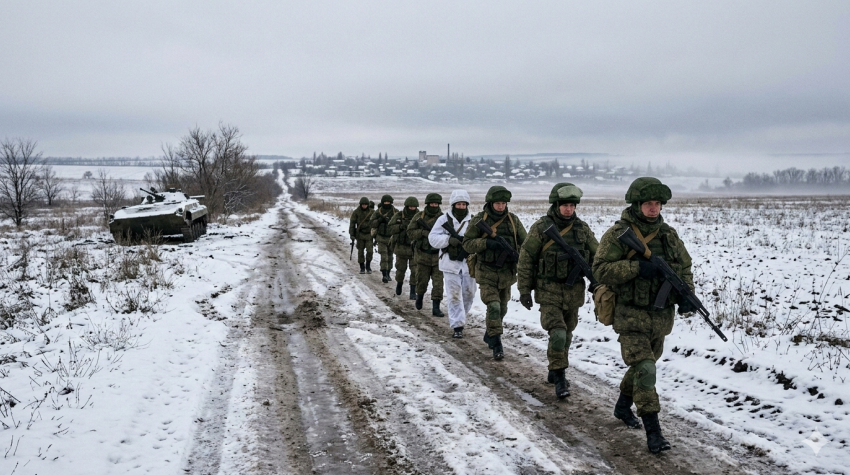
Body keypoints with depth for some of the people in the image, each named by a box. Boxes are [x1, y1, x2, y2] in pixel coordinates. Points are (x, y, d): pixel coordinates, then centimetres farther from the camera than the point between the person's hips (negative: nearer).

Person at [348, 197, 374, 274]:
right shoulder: (356, 212, -4)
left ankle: (368, 266, 11)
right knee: (361, 251, 4)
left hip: (369, 234, 0)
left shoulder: (371, 212, -1)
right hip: (360, 234, 0)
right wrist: (352, 234, -5)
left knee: (369, 251, -7)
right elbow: (352, 223, -1)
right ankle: (362, 268, 15)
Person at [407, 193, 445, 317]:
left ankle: (436, 308, 0)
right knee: (422, 281, 12)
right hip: (423, 255, 0)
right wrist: (424, 232, -17)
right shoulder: (419, 216, 0)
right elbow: (410, 232, -2)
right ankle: (419, 296, 42)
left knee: (438, 283, -5)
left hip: (438, 256, 0)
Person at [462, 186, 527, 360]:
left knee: (502, 309, 15)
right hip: (487, 272, -4)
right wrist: (486, 243, -23)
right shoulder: (479, 220, -6)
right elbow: (467, 244, -7)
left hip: (507, 272, 4)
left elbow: (525, 243, 7)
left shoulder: (513, 220, 2)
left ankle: (489, 335, 39)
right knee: (493, 307, -16)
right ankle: (497, 345, -9)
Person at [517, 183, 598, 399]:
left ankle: (555, 371, 33)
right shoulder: (541, 228, -8)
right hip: (549, 292, -4)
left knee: (566, 335, 14)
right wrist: (524, 290, -6)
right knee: (558, 334, -16)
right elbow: (525, 260, -5)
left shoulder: (582, 228, 3)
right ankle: (559, 376, -3)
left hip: (574, 292, 4)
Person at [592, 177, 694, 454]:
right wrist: (637, 267, -26)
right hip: (631, 317, -6)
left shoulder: (668, 234, 6)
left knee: (645, 366, 20)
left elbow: (684, 267, 13)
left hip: (662, 316, 6)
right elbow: (600, 270, -17)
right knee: (644, 370, -14)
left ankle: (623, 407, 43)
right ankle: (653, 431, -6)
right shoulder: (618, 235, -10)